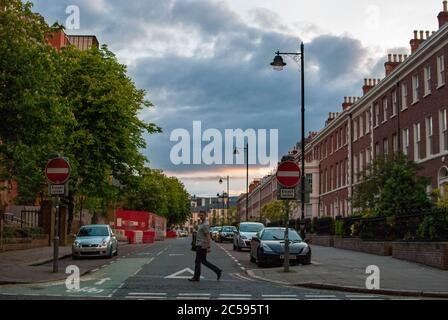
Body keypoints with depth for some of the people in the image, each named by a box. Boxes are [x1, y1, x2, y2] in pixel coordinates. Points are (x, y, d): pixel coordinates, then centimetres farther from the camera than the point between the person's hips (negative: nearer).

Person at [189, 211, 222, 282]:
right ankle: (218, 271, 10)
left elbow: (208, 236, -20)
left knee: (198, 261, -2)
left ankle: (196, 277, 7)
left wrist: (208, 247, -23)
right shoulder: (202, 224, 16)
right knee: (203, 261, 11)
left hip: (202, 246, -10)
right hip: (200, 245, 10)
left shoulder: (205, 225, -15)